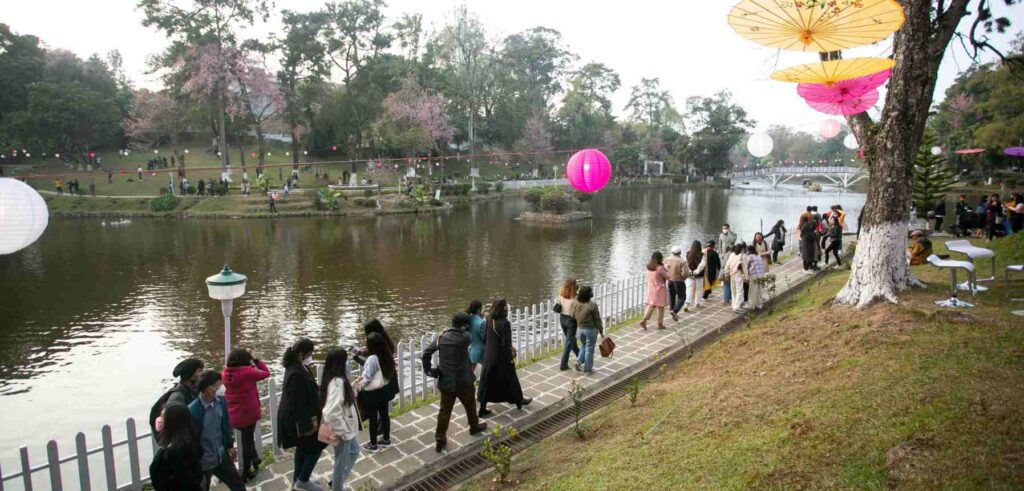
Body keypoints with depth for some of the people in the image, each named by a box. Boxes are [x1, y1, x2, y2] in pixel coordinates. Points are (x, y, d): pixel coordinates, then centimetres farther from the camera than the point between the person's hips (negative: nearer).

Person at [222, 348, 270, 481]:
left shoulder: (225, 373, -6)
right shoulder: (247, 372, -22)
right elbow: (266, 373, -10)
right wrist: (255, 359, -3)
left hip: (233, 415, 6)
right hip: (248, 413, -6)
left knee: (247, 437, 29)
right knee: (247, 440, 11)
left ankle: (254, 458, 46)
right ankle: (246, 472, 24)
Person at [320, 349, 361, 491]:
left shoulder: (339, 379, -1)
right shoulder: (337, 383, -31)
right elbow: (331, 413, -37)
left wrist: (353, 392, 4)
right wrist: (340, 431, -26)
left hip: (347, 427, 10)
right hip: (342, 431, -10)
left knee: (354, 452, 29)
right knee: (342, 462, 11)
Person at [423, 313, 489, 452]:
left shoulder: (442, 336, -1)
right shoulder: (465, 337, -16)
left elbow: (427, 352, -2)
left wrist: (428, 369, 4)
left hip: (445, 381, 4)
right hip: (462, 381, -4)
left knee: (444, 410, 11)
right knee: (470, 405, 22)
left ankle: (439, 440, 13)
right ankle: (474, 426, 44)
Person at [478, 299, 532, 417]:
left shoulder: (489, 320, -3)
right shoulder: (504, 323, -25)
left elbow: (485, 339, 5)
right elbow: (505, 344, -23)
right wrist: (511, 354, -8)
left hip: (489, 357, 6)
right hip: (501, 358, -6)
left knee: (487, 382, 13)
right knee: (510, 379, 16)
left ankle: (482, 409, 17)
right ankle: (519, 401, 38)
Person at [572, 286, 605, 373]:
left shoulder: (576, 304, -5)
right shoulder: (592, 305, -22)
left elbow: (573, 316, 4)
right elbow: (597, 320, -14)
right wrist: (601, 331, -3)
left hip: (579, 329, 5)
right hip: (590, 330, -5)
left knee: (584, 346, 27)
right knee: (589, 349, 10)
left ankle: (579, 362, 12)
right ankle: (587, 368, 20)